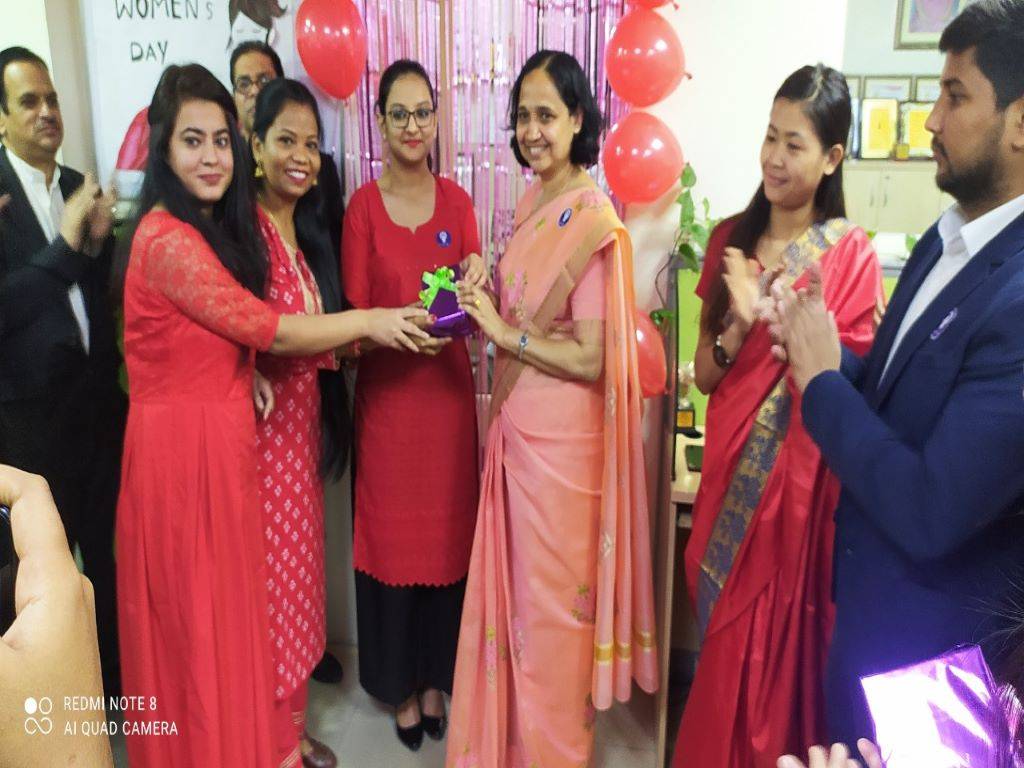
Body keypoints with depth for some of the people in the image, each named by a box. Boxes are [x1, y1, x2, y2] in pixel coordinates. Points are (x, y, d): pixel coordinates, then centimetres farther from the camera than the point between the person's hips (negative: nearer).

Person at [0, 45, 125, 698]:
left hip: (100, 399, 5)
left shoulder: (82, 187, 5)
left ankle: (114, 674, 34)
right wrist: (65, 244, -24)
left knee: (105, 551, 16)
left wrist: (100, 241, -8)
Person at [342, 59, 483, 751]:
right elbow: (354, 309, -5)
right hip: (386, 390, -2)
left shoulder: (457, 201, 5)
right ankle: (399, 683, 27)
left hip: (448, 388, 2)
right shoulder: (364, 205, -3)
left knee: (447, 533, 9)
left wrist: (475, 282, -17)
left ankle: (435, 677, 29)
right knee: (391, 535, 7)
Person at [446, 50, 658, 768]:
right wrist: (485, 301, -1)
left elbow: (591, 359, -20)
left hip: (561, 433, -8)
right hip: (518, 424, 8)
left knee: (551, 592, 8)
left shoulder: (591, 217, -17)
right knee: (516, 584, 18)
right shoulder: (534, 202, 8)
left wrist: (504, 332, -17)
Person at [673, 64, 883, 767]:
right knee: (726, 637, 17)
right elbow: (703, 373, 2)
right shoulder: (731, 238, 4)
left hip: (805, 477, -4)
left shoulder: (852, 255, -9)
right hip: (734, 466, 4)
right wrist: (742, 324, -17)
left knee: (777, 641, 9)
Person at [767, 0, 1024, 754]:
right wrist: (826, 353, -11)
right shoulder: (944, 239, -1)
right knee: (843, 739, 28)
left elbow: (930, 513, -32)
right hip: (866, 591, 8)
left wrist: (821, 380, -20)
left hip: (930, 636, -8)